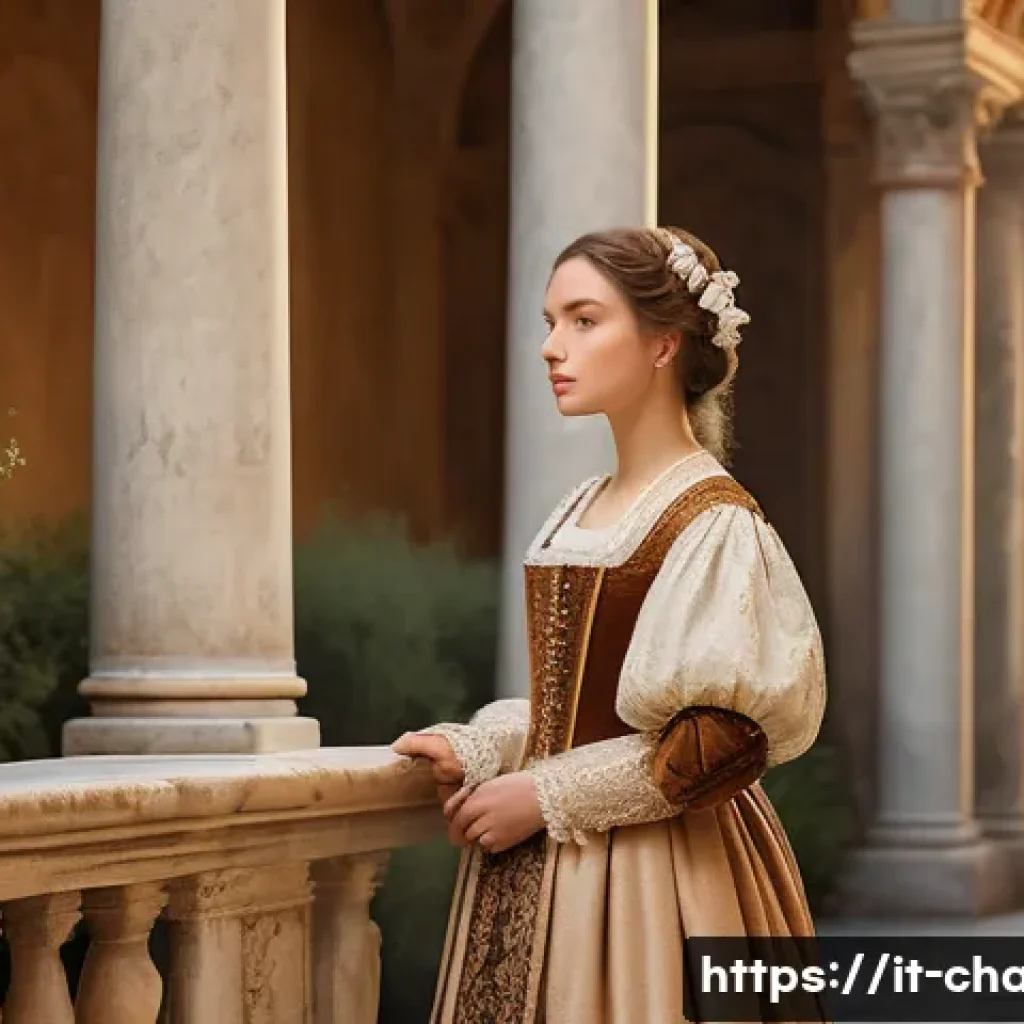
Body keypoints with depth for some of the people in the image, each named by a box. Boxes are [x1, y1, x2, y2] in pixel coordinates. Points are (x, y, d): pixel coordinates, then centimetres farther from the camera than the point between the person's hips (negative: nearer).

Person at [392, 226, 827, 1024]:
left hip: (656, 870, -7)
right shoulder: (582, 511, 11)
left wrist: (545, 795, -16)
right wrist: (473, 751, 3)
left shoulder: (713, 520, -12)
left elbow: (728, 738, -18)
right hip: (544, 866, 7)